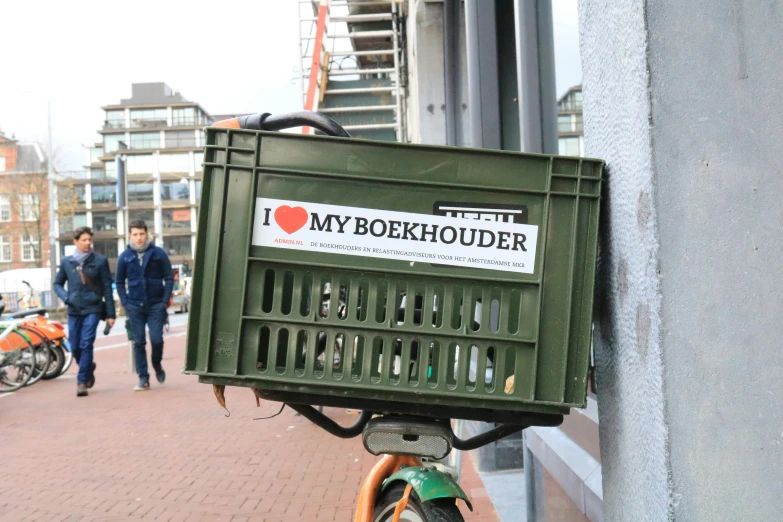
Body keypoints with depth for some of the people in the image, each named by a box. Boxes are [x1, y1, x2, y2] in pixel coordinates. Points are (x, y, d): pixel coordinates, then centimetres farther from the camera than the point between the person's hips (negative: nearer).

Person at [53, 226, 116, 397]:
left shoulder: (100, 261, 0)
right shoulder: (66, 262, 8)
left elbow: (107, 288, 0)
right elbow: (57, 284, 18)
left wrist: (110, 314, -2)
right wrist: (65, 297, -4)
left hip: (92, 309, -3)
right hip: (74, 310, 3)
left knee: (86, 344, -11)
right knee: (75, 347, 6)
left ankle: (82, 381, -3)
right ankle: (88, 367, 35)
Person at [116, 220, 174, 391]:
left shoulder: (158, 253, -2)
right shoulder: (125, 256, 4)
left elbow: (169, 278, 0)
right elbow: (119, 282, 11)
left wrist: (165, 301, -7)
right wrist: (125, 302, 0)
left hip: (156, 305, -2)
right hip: (135, 306, 2)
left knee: (156, 339, -7)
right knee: (138, 343, 3)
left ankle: (157, 365, 23)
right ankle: (143, 379, 10)